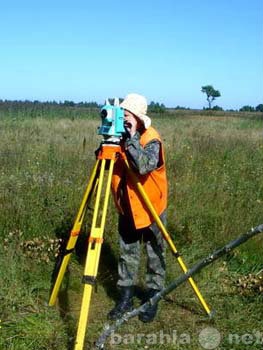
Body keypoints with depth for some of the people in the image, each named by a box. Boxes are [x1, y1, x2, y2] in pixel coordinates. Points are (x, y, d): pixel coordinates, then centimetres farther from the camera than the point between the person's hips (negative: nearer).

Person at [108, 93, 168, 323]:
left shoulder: (152, 139, -19)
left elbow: (144, 166, -37)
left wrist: (132, 137, -34)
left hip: (151, 207, -5)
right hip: (127, 208, 5)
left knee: (155, 256, 8)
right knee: (127, 254, 12)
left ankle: (152, 299, 23)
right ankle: (126, 298, 23)